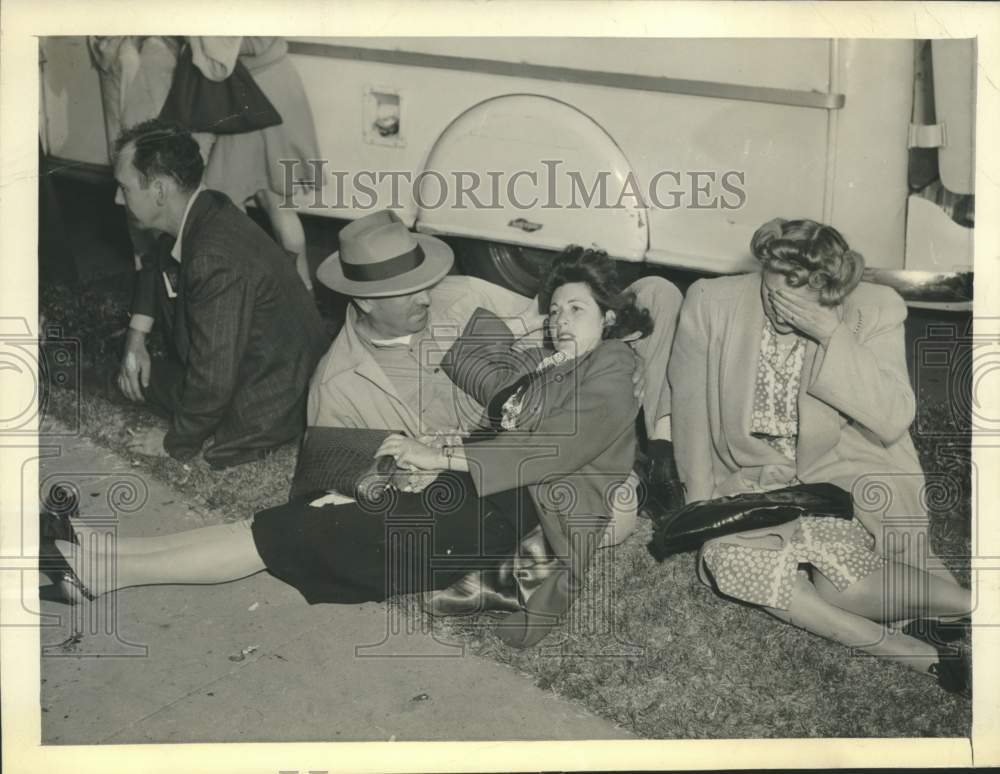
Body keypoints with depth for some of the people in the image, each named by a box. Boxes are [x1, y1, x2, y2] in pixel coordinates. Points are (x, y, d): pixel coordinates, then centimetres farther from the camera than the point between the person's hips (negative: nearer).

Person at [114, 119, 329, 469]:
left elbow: (213, 383, -31)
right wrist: (136, 337, 7)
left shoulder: (217, 263, -35)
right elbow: (154, 265, 17)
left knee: (139, 380, 2)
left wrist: (176, 443, -14)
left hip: (270, 408, -9)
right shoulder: (204, 210, -6)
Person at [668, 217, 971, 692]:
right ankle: (910, 653, -23)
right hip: (755, 479, 3)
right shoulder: (711, 303, -8)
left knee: (834, 583, -30)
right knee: (726, 559, -28)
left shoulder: (875, 310, -11)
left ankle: (960, 601, -8)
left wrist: (833, 334, -27)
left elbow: (893, 422, -19)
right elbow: (690, 403, 1)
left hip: (848, 477, -3)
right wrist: (700, 495, -3)